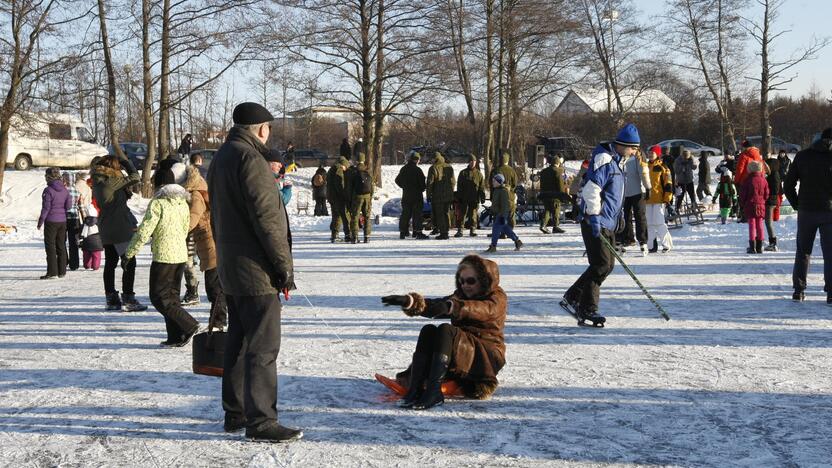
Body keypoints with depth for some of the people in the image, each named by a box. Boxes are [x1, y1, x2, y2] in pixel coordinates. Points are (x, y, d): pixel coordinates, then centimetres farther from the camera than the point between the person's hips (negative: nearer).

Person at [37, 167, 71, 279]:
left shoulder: (48, 190, -13)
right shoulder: (65, 190, 4)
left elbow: (46, 208, -13)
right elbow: (68, 205, 6)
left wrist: (40, 221, -7)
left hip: (51, 221, -6)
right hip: (62, 221, 6)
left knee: (50, 246, -1)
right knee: (61, 246, 12)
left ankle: (52, 272, -5)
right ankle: (62, 271, 15)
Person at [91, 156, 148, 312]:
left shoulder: (97, 183, 9)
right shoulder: (112, 180, -16)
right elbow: (135, 177, -9)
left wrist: (127, 191, 2)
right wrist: (125, 161, 4)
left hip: (106, 228, 8)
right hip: (121, 228, -8)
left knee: (110, 263, 13)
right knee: (129, 263, -1)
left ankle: (111, 299, 17)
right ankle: (128, 299, -2)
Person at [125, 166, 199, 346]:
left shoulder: (157, 203, -13)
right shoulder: (183, 203, 9)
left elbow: (144, 231, -14)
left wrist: (130, 252, -3)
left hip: (163, 257, -8)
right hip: (181, 255, 8)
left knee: (159, 297, 0)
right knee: (172, 295, 14)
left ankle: (189, 326, -10)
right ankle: (176, 337, 11)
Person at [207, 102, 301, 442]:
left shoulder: (220, 159, 15)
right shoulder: (250, 159, -16)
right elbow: (266, 218, -20)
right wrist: (285, 266, -15)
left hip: (230, 270, 10)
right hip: (256, 272, -10)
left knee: (238, 342, 16)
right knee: (263, 347, -6)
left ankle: (235, 413, 22)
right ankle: (260, 421, -5)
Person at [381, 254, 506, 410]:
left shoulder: (497, 299, -1)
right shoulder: (460, 295, 17)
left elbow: (481, 309, -26)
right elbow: (436, 305, -4)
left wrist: (452, 306, -46)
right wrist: (410, 301, -25)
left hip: (487, 358, -5)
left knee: (446, 330, -30)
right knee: (428, 331, -22)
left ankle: (433, 392, -45)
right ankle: (415, 389, -37)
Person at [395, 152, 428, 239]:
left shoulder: (403, 169, 7)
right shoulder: (418, 170, -13)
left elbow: (397, 180, 16)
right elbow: (423, 182, -12)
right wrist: (421, 189, 7)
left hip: (406, 195, 5)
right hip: (417, 196, -5)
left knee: (405, 214, 11)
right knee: (417, 214, -3)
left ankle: (403, 231, 12)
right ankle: (417, 232, -7)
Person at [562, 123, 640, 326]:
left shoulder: (614, 160, 18)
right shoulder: (604, 159, -15)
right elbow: (591, 188, -23)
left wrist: (618, 213, 31)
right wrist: (594, 217, -26)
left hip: (607, 223, 10)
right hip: (595, 222, -10)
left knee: (608, 264, 11)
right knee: (601, 265, -12)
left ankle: (574, 296, 22)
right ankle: (587, 309, -6)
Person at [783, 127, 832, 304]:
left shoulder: (802, 156, 3)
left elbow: (788, 186, 2)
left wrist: (797, 205, 10)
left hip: (806, 211, 2)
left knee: (803, 251, 12)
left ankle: (799, 290, 10)